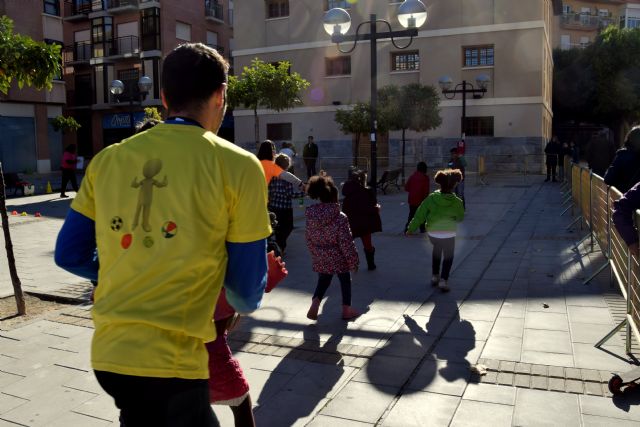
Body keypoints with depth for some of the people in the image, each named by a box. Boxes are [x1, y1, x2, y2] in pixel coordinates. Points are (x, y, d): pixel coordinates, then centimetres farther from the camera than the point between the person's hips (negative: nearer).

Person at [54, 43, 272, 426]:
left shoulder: (107, 159, 4)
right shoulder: (238, 165, -9)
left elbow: (70, 255, 11)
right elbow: (247, 296, -5)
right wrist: (244, 302, 18)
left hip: (108, 352, 6)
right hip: (169, 362, -6)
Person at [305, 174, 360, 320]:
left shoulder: (311, 216, -5)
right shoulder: (340, 217, -20)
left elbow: (309, 239, 4)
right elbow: (346, 242, -19)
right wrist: (353, 261, -8)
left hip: (320, 259, 4)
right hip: (338, 258, -4)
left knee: (323, 282, 23)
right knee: (345, 281, 17)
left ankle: (314, 305, 6)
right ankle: (347, 310, 28)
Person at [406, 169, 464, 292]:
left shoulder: (431, 198, -10)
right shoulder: (457, 202, -12)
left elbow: (420, 215, -8)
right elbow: (460, 218, 4)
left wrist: (411, 229, 1)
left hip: (432, 233, 3)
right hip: (448, 234, -2)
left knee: (436, 250, 30)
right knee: (448, 257, 16)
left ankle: (435, 276, 30)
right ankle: (444, 280, 2)